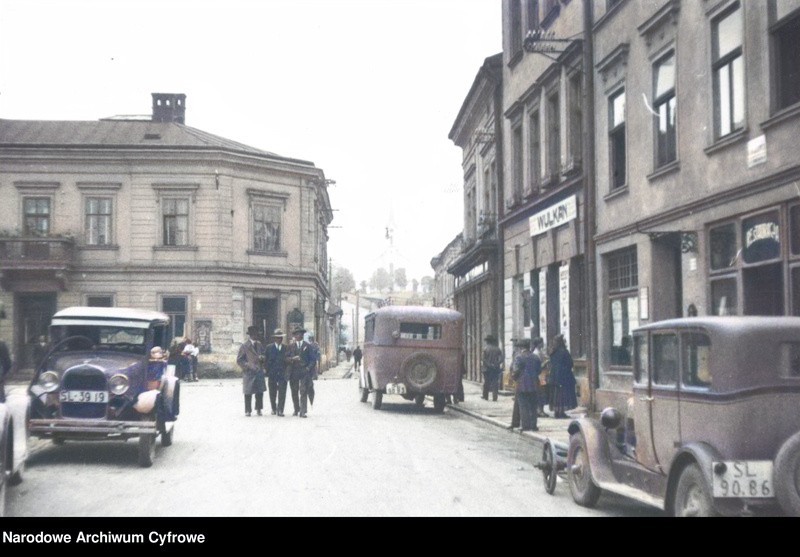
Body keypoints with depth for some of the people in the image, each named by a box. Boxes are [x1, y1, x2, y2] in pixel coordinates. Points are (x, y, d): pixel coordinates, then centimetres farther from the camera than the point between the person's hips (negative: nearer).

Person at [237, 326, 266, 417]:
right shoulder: (244, 346, -3)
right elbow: (239, 360, -3)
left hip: (259, 371, 5)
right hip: (248, 372, -5)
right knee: (248, 393, 1)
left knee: (260, 391, 3)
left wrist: (261, 358, -3)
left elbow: (263, 356, 20)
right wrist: (246, 366, -16)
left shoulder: (259, 345, 14)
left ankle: (258, 409, 15)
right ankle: (247, 411, 8)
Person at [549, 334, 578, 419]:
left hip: (554, 376, 8)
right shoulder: (564, 352, -15)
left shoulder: (552, 352, 8)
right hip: (564, 376, -8)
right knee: (563, 393, -3)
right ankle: (561, 412, -5)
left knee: (556, 394, 11)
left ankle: (556, 411, 14)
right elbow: (570, 364, -12)